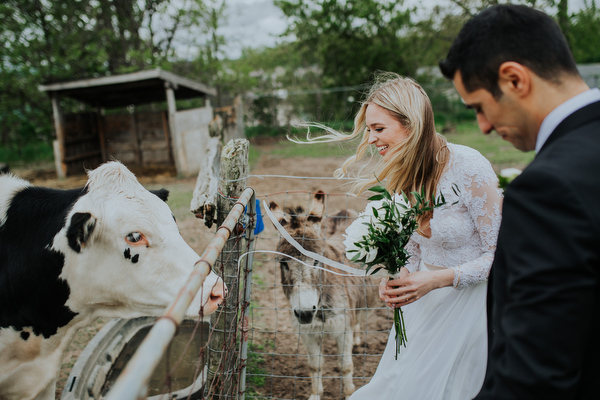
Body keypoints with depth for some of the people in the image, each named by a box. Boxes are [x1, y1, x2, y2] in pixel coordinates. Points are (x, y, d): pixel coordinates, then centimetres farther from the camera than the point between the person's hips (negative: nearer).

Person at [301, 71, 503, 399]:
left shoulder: (469, 169, -21)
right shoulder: (401, 177, 1)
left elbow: (500, 255, -16)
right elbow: (416, 254, 9)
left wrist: (437, 280, -24)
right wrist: (398, 281, -10)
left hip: (471, 301, -6)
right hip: (425, 301, 6)